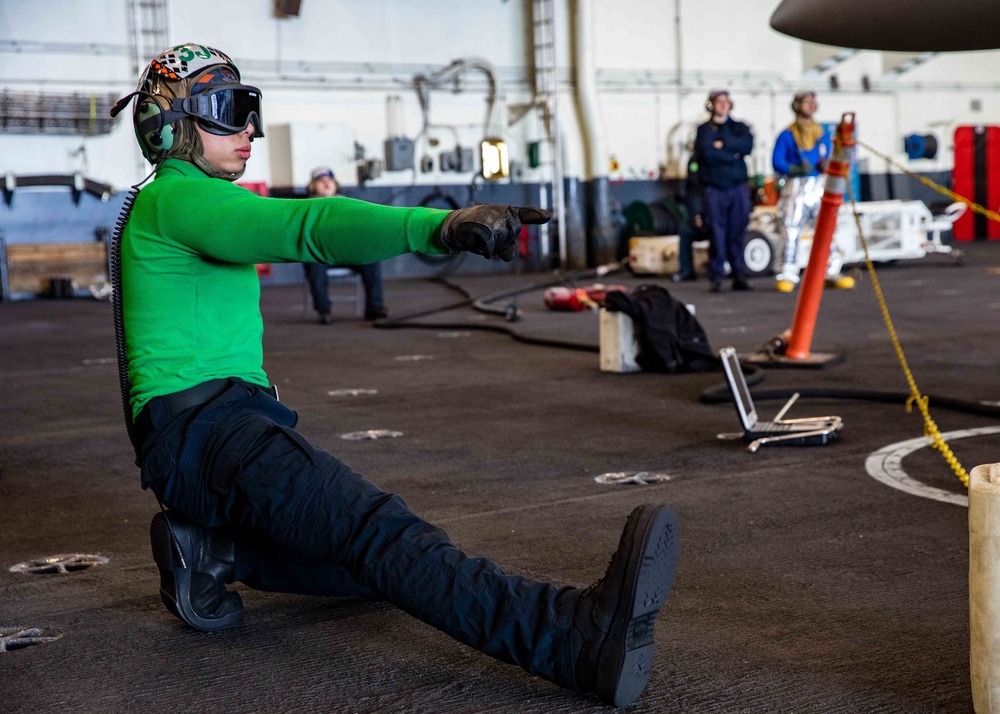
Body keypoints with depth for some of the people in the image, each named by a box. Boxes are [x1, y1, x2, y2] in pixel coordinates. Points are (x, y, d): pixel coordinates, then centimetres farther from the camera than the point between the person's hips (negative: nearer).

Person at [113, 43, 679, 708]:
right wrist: (440, 226, -40)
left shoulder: (189, 200, 25)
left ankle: (213, 547, 1)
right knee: (377, 529, -32)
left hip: (236, 416, 11)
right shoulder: (176, 197, -9)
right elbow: (302, 227, -27)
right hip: (198, 424, -11)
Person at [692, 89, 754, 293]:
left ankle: (739, 276, 5)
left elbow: (747, 146, -7)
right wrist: (732, 155, -7)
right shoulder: (704, 130, 8)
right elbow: (706, 153, -10)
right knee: (717, 233, -5)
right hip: (714, 189, -2)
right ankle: (716, 277, 0)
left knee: (737, 234, 1)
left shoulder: (739, 128, 14)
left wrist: (723, 144, -10)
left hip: (738, 187, 2)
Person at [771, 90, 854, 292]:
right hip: (795, 186, -4)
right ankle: (787, 275, -4)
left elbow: (828, 157, 16)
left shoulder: (823, 133, 14)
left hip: (819, 186, 4)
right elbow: (777, 162, -5)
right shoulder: (787, 135, 0)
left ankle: (832, 273, 6)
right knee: (791, 231, -8)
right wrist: (797, 168, -19)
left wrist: (825, 164, -7)